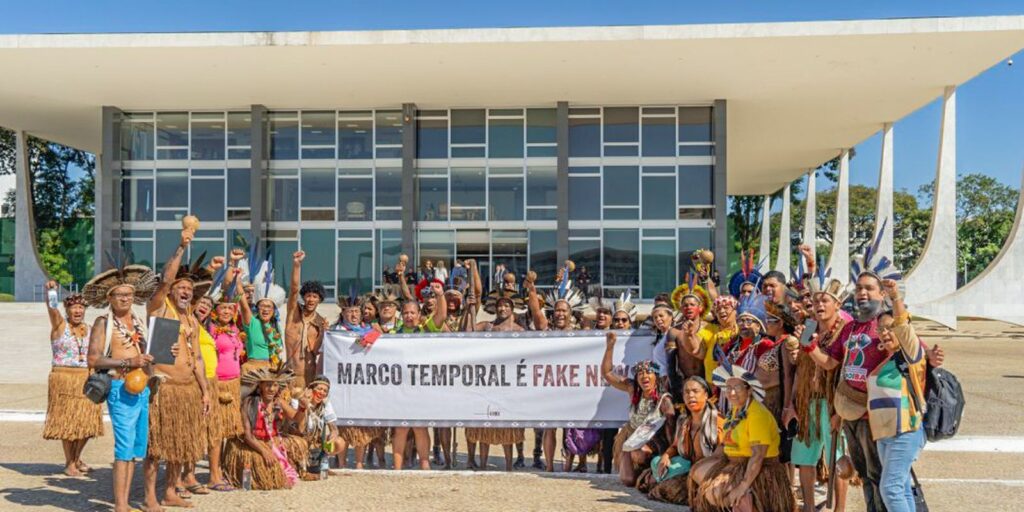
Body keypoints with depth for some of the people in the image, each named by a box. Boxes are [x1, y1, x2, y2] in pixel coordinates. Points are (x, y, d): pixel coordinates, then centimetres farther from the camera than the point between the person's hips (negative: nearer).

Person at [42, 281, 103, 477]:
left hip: (86, 380, 4)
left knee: (87, 423, 6)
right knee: (67, 422, 0)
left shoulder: (89, 330, 10)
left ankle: (77, 458, 26)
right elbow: (51, 309, -23)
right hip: (64, 379, -4)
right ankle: (69, 463, 14)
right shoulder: (59, 325, -2)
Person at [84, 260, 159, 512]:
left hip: (144, 387, 6)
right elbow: (93, 360, -9)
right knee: (125, 444, -10)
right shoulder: (103, 323, 0)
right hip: (121, 388, -6)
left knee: (137, 445, 8)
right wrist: (128, 363, -15)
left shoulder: (140, 322, 18)